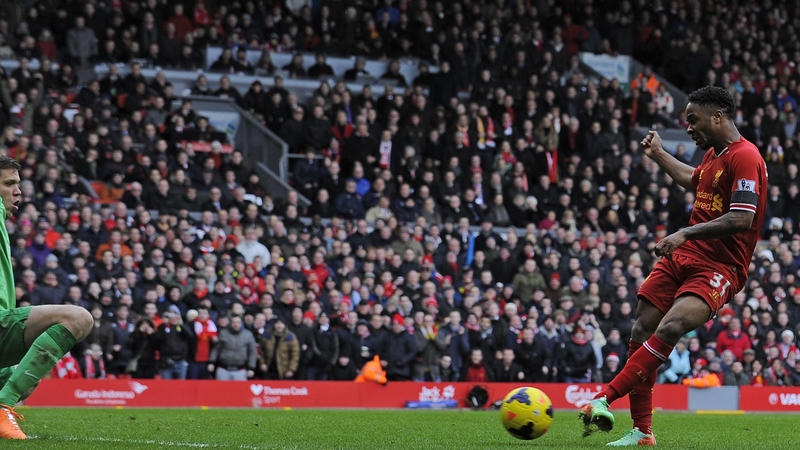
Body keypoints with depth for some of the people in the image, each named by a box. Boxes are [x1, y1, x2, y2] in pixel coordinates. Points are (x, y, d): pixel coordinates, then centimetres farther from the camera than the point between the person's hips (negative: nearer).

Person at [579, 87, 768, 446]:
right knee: (641, 331, -2)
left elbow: (742, 219, -25)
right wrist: (658, 154, 47)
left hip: (719, 268, -9)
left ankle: (604, 399, -31)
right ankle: (642, 431, 5)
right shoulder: (713, 154, 16)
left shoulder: (745, 157, -13)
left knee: (671, 328, -30)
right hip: (683, 256, 9)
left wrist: (685, 234, -28)